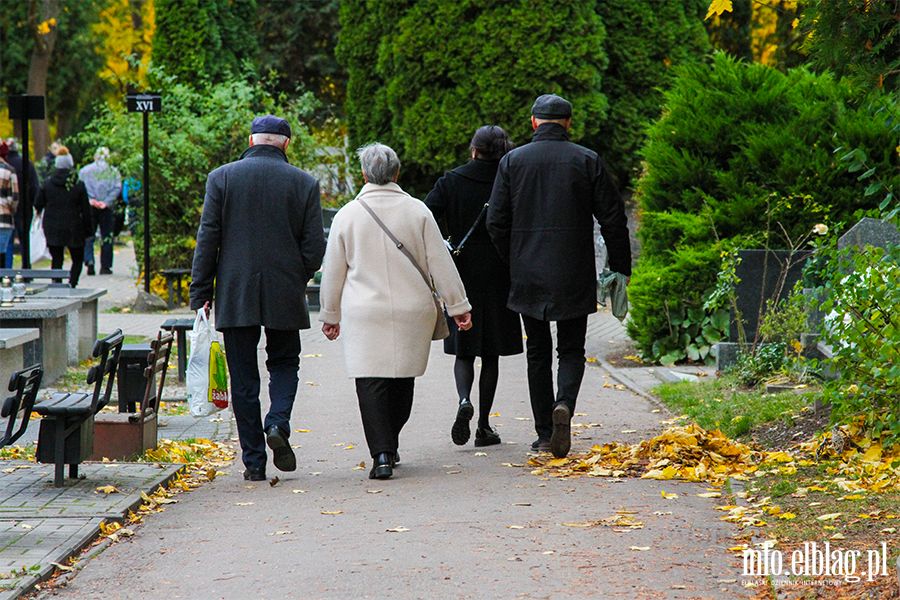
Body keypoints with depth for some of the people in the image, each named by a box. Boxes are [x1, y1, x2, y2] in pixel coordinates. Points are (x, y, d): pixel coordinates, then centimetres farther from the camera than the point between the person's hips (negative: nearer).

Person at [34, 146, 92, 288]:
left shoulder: (47, 184, -1)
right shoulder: (78, 185, -6)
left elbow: (38, 205, 4)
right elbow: (86, 209, -3)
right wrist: (87, 230, 5)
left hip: (52, 228, 2)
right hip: (73, 228, -2)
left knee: (56, 260, 8)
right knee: (77, 259, 11)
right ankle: (71, 284, -8)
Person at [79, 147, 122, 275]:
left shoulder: (84, 170, 8)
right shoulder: (113, 171, 4)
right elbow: (117, 188, -7)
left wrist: (90, 200, -11)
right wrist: (106, 202, -13)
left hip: (89, 207, 1)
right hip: (107, 209, -1)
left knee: (88, 237, 5)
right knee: (107, 237, 6)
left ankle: (89, 260, -17)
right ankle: (105, 266, 6)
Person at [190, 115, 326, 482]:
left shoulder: (222, 178, 0)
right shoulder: (304, 183, 1)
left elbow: (207, 239, -2)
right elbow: (315, 246, 0)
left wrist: (201, 293, 2)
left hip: (235, 295, 0)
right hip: (285, 294, 0)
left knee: (243, 378, 6)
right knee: (284, 362, 18)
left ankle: (254, 461, 5)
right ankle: (278, 423, -9)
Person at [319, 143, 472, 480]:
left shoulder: (347, 215, 0)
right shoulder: (417, 211, 0)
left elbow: (333, 272, 7)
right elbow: (440, 263, 1)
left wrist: (330, 314, 18)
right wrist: (457, 306, 7)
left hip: (364, 313, -1)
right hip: (412, 311, 2)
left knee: (370, 381, -3)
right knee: (402, 378, 16)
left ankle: (381, 455, -14)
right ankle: (389, 446, 26)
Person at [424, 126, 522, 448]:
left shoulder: (451, 182, -3)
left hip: (462, 275, 0)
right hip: (498, 276, 0)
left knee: (464, 351, 10)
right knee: (491, 355, 8)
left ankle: (464, 401, -19)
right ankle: (484, 426, 8)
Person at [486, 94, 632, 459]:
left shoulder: (513, 161, 1)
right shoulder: (588, 161, -2)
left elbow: (497, 222, 1)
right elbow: (613, 219, -2)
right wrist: (620, 266, 8)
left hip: (528, 275, 1)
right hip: (574, 277, -1)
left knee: (538, 353, 11)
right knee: (571, 350, 8)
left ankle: (545, 433, 11)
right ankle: (564, 404, -20)